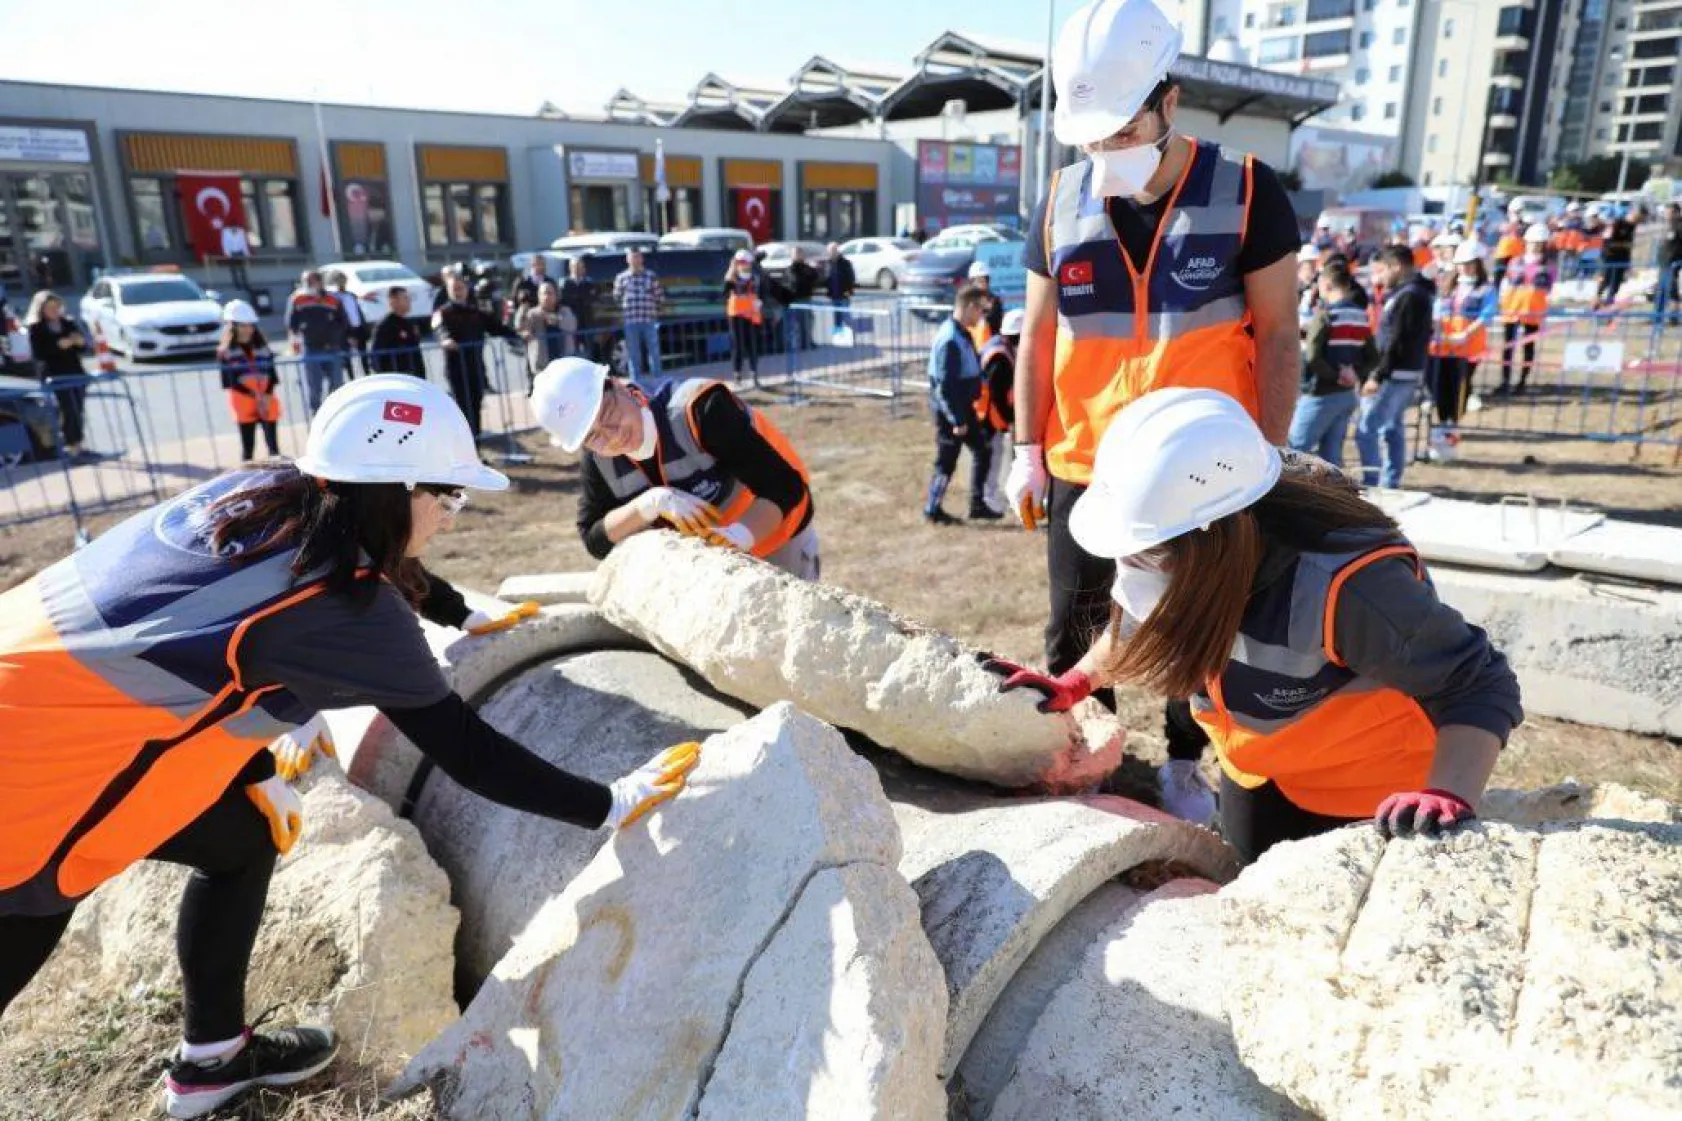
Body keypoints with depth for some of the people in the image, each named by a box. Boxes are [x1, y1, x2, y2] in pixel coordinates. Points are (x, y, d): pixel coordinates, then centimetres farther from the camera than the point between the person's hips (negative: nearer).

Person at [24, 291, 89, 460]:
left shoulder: (68, 323, 12)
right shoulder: (36, 328, -1)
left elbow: (84, 347, 12)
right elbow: (38, 353, -11)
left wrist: (80, 341, -10)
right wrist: (59, 345, -21)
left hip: (75, 371, 5)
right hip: (53, 374, -5)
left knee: (79, 409, 4)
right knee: (69, 408, -14)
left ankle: (77, 444, 12)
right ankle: (72, 446, -13)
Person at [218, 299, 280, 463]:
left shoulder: (262, 348, 11)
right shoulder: (226, 353, 1)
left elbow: (272, 376, 5)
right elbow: (231, 382, -5)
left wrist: (266, 397, -11)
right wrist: (255, 396, -14)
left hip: (268, 402, 2)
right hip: (244, 404, -2)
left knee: (273, 444, -1)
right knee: (247, 447, 1)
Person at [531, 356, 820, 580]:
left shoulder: (697, 408, -33)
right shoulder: (598, 460, -14)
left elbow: (784, 486, -34)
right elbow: (596, 541, -13)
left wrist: (739, 536, -52)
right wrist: (651, 504, -31)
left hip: (779, 543, -5)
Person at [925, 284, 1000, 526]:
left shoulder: (963, 333, 8)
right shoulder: (950, 339, -24)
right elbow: (944, 386, -25)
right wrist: (957, 420, -22)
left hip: (963, 408, 10)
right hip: (949, 411, -10)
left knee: (982, 449, 14)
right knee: (946, 461, 2)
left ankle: (978, 505, 23)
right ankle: (932, 510, 19)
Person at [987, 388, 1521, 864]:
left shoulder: (1347, 585, -44)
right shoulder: (1193, 567, -23)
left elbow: (1479, 688, -32)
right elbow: (1147, 622, 0)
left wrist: (1448, 795, -47)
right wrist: (1071, 685, -9)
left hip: (1369, 791, -6)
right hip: (1254, 769, 6)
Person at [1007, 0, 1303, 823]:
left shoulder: (1245, 193, -7)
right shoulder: (1061, 206, 1)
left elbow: (1277, 338, -4)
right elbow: (1038, 338, 7)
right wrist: (1028, 451, 4)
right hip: (1082, 467, 2)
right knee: (1074, 627, 12)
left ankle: (1184, 764, 32)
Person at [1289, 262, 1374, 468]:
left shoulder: (1324, 315, -13)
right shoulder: (1361, 316, 10)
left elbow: (1312, 357, -23)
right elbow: (1372, 358, 11)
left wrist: (1335, 376, -11)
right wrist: (1357, 374, -2)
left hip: (1322, 394, -7)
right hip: (1347, 395, 7)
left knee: (1296, 446, 0)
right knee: (1332, 452, 12)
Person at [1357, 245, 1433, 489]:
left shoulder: (1408, 296, -16)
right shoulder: (1418, 292, 16)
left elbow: (1397, 342, -21)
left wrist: (1377, 376, -21)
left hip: (1395, 375, -10)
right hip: (1409, 374, 10)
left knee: (1366, 430, -9)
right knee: (1393, 429, 14)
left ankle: (1371, 484, -7)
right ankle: (1390, 483, 20)